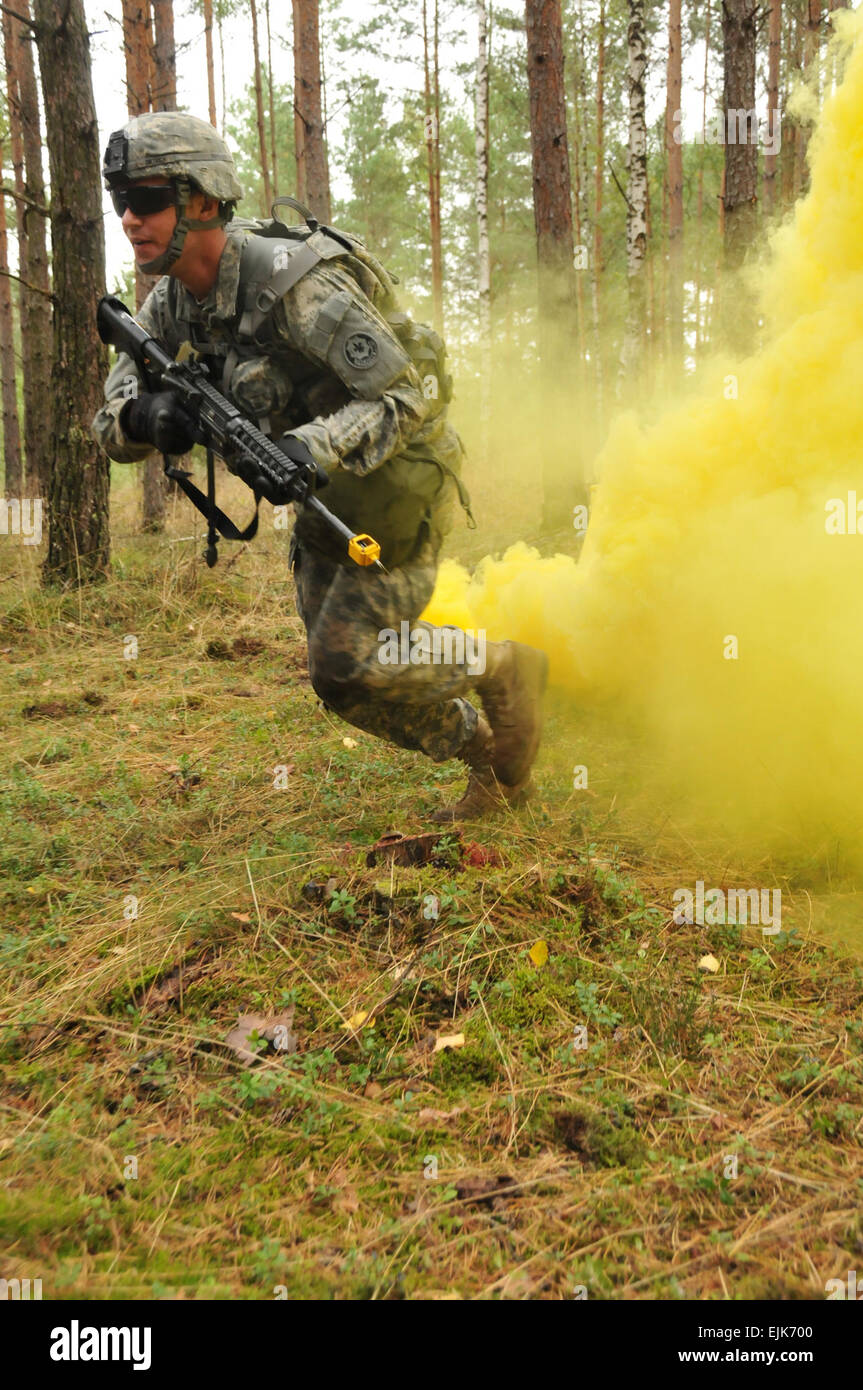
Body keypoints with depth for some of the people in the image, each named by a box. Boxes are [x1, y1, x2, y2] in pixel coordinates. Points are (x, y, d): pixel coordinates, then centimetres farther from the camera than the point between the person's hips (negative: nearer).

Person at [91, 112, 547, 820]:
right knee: (341, 679, 8)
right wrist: (146, 416, -26)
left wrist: (312, 445, -43)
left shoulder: (294, 283, -28)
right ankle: (490, 761, 25)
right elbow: (112, 421, -2)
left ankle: (503, 670, 10)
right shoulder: (172, 300, -4)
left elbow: (404, 398, -28)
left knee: (348, 662, -14)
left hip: (399, 476, -8)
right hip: (329, 490, 8)